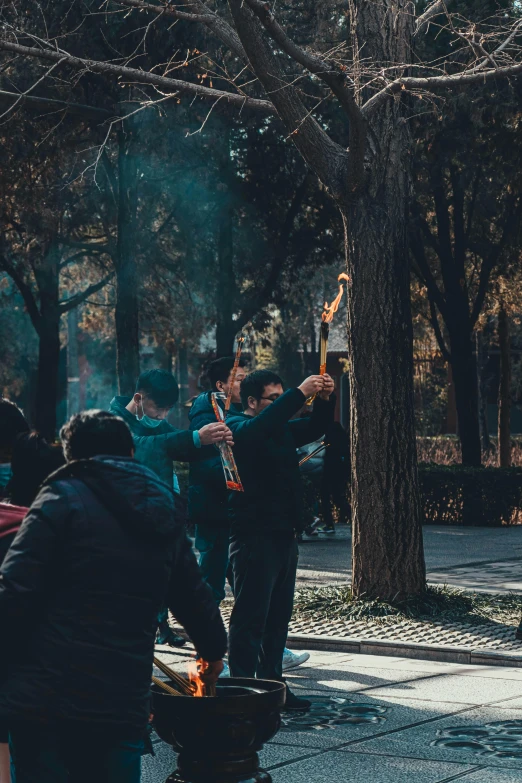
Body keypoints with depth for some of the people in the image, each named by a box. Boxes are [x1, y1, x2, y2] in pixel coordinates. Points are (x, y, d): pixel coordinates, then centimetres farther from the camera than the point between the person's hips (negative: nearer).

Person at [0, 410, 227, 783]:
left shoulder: (62, 497, -3)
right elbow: (194, 596, 23)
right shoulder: (165, 516, 14)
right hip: (123, 706, 5)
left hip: (43, 698, -4)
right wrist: (214, 649, 43)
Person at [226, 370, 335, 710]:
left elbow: (317, 427, 22)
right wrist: (301, 393, -31)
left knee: (279, 616, 13)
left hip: (285, 535, 9)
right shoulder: (238, 427, -8)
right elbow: (260, 427, -29)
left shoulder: (283, 429, 18)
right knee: (250, 617, -7)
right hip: (254, 537, -9)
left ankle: (272, 685, 20)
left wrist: (325, 399, 2)